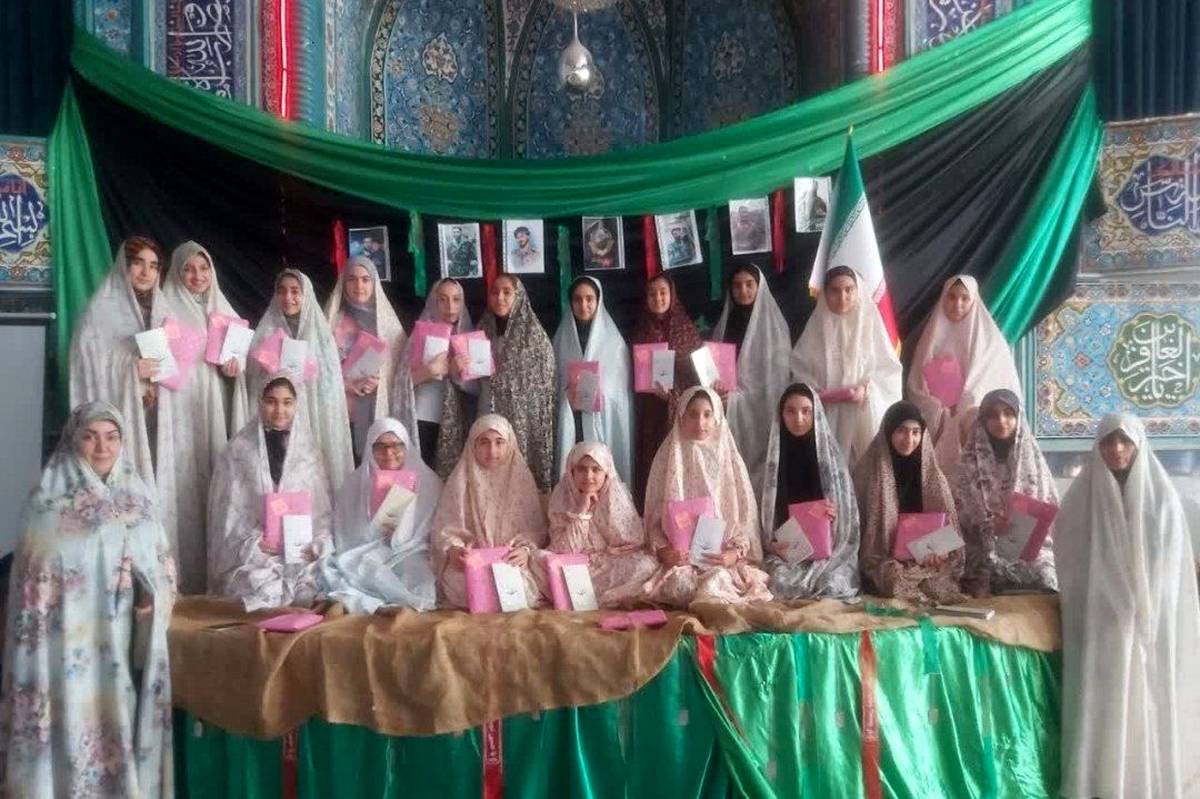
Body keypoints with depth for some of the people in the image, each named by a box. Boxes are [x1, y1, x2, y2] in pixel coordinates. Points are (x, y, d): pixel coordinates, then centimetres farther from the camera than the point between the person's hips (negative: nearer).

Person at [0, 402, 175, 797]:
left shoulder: (138, 496, 8)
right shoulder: (51, 500, -6)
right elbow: (34, 579, -6)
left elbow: (162, 564, 15)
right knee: (72, 731, -3)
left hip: (125, 645, 4)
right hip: (71, 645, -4)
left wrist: (150, 597, -5)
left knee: (122, 731, 10)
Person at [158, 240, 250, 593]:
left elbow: (240, 355, 21)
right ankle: (185, 577, -6)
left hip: (217, 410, 5)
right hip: (182, 409, -5)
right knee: (186, 484, -10)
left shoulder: (224, 310, 17)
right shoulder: (167, 309, 1)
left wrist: (235, 366, -2)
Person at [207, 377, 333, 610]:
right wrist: (252, 543, -11)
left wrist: (316, 546, -7)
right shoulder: (239, 450, 6)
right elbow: (229, 508, 3)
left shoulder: (308, 449, 11)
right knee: (263, 599, -26)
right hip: (253, 553, -1)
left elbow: (322, 507, 8)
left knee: (310, 597, -23)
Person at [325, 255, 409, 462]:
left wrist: (380, 381, -8)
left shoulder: (387, 318, 12)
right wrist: (347, 384, -12)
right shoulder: (334, 321, 8)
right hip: (344, 410, -1)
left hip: (381, 409, 1)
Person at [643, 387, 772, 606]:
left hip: (722, 557, -1)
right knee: (679, 585, -30)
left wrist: (736, 552, -12)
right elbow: (654, 515, 6)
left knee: (714, 585, -33)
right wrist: (662, 549, -12)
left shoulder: (729, 458, 7)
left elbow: (746, 514, 5)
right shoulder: (668, 457, 6)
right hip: (679, 557, 1)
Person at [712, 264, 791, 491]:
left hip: (759, 412, -4)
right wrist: (718, 392, -6)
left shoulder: (773, 323, -2)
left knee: (757, 465, -6)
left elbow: (777, 376, -8)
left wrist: (739, 395, -16)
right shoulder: (724, 323, 13)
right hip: (728, 413, 4)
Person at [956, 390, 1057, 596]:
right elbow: (962, 509, 1)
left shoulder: (1033, 458, 8)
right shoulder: (972, 460, 4)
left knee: (1045, 579, -22)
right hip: (987, 550, -2)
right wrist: (988, 526, -16)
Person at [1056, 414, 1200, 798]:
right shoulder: (1081, 497, 2)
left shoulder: (1162, 497, 1)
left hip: (1149, 620, 0)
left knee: (1146, 702, 3)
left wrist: (1142, 610, -8)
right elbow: (1068, 563, 3)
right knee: (1100, 704, -1)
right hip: (1097, 619, 0)